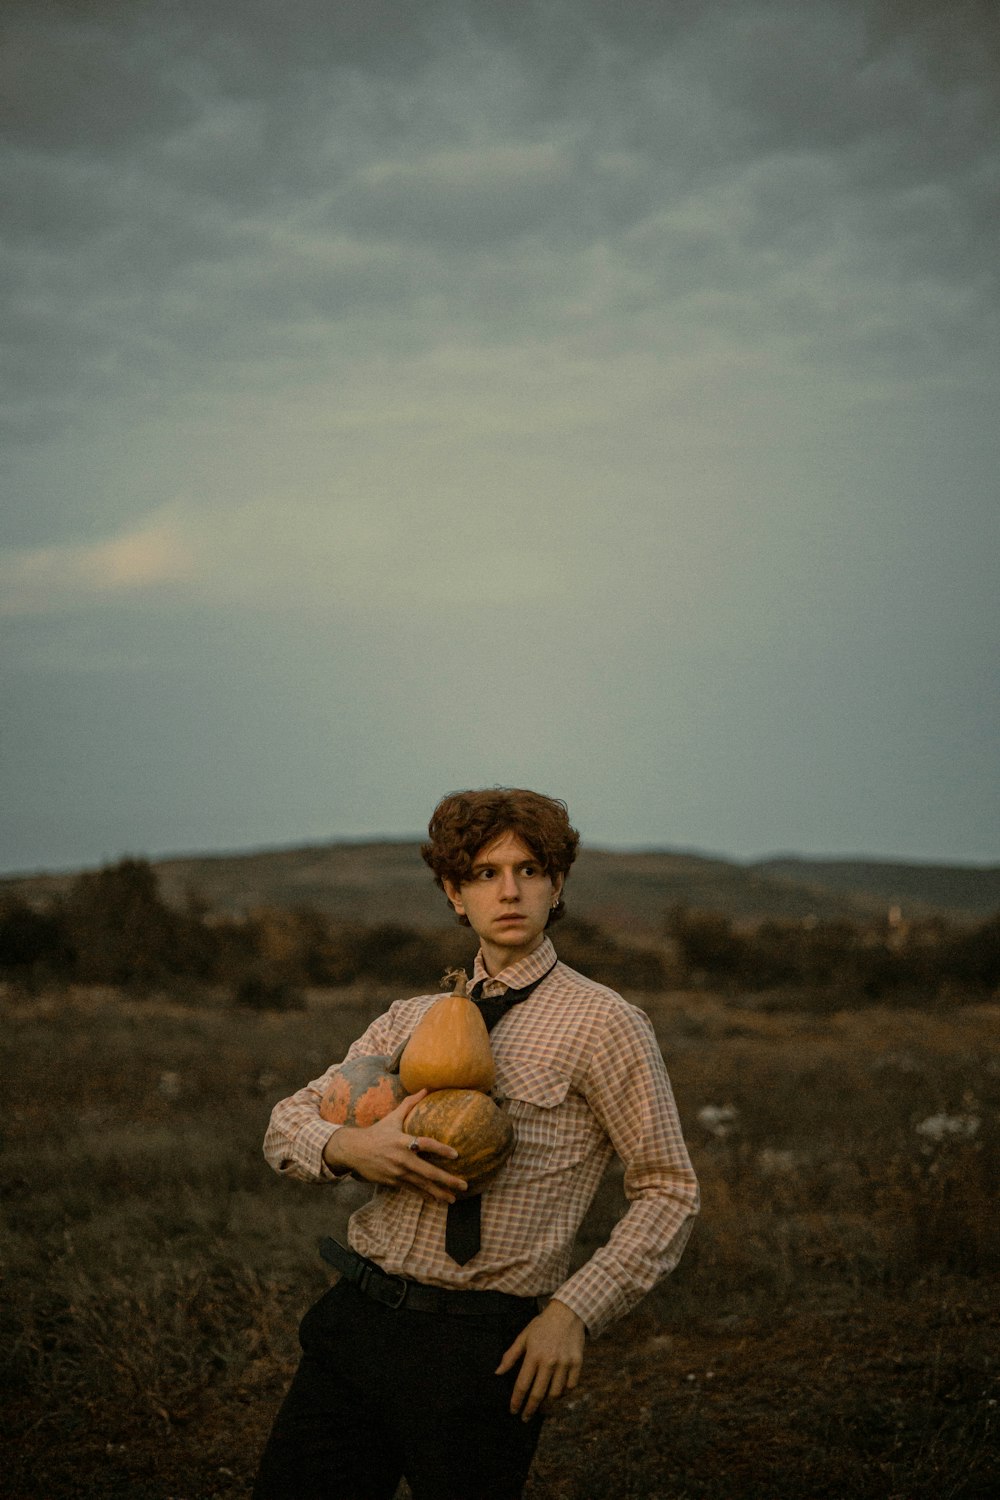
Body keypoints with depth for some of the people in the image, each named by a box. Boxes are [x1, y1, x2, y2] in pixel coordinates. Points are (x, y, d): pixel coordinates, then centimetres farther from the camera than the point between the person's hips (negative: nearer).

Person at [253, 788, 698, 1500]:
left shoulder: (602, 1023, -4)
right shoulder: (412, 1018, 14)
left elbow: (669, 1190, -3)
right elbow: (288, 1121, 15)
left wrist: (574, 1314, -12)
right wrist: (348, 1147, -9)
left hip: (479, 1346, -5)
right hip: (354, 1315, 5)